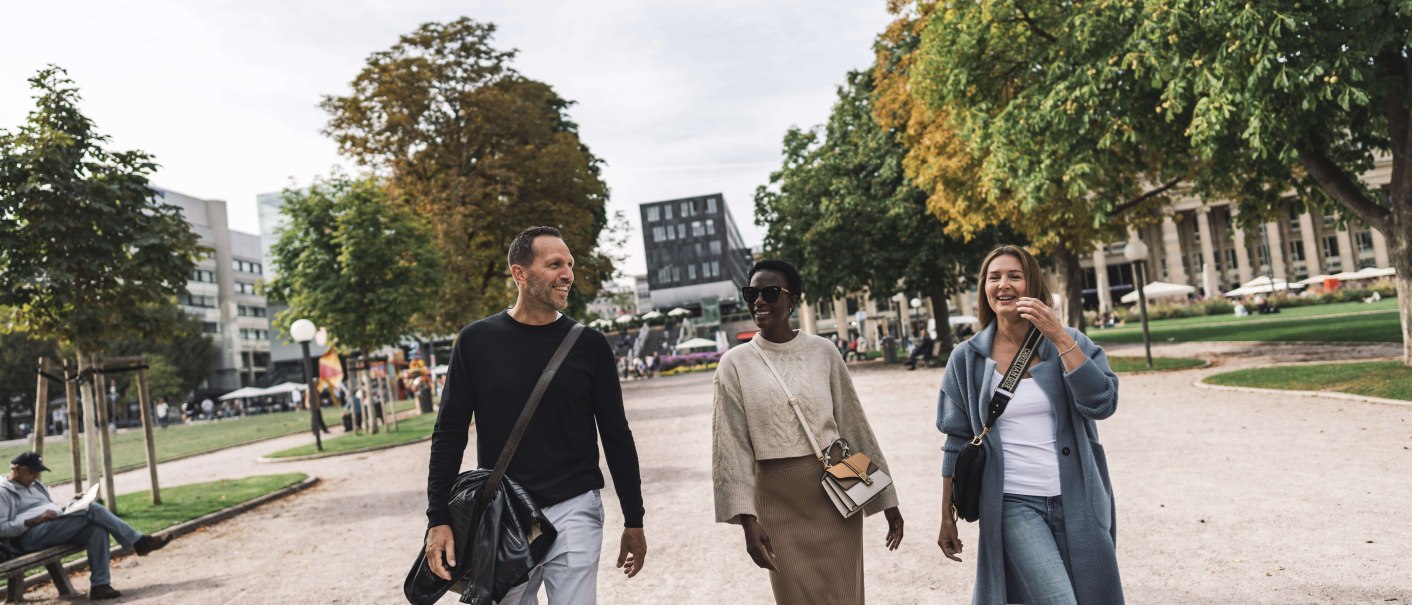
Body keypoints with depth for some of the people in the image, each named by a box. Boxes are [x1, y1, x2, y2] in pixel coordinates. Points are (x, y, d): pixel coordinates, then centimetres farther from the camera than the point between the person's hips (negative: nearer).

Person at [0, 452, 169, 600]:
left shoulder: (36, 485, 26)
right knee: (93, 509, -24)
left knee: (97, 527, -23)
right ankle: (138, 542, -19)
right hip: (31, 535, -8)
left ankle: (100, 585, -27)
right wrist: (37, 520, -18)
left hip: (56, 529, 8)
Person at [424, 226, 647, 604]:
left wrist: (634, 520, 4)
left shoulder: (590, 345, -1)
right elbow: (449, 435, 2)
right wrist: (438, 519, -5)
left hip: (574, 511, 0)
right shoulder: (477, 341, -2)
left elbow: (616, 437, 3)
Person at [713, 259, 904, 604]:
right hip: (778, 503, 0)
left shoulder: (823, 351, -1)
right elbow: (732, 446, -4)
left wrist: (887, 498, 6)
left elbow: (854, 425, 3)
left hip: (835, 495, 0)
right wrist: (747, 518, -10)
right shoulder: (735, 363, -3)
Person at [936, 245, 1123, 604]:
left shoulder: (1070, 343, 1)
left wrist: (1060, 339, -19)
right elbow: (957, 442, 4)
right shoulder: (967, 359, 0)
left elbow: (1102, 404, -14)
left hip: (1077, 504, 2)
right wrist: (947, 517, 6)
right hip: (1014, 505, -2)